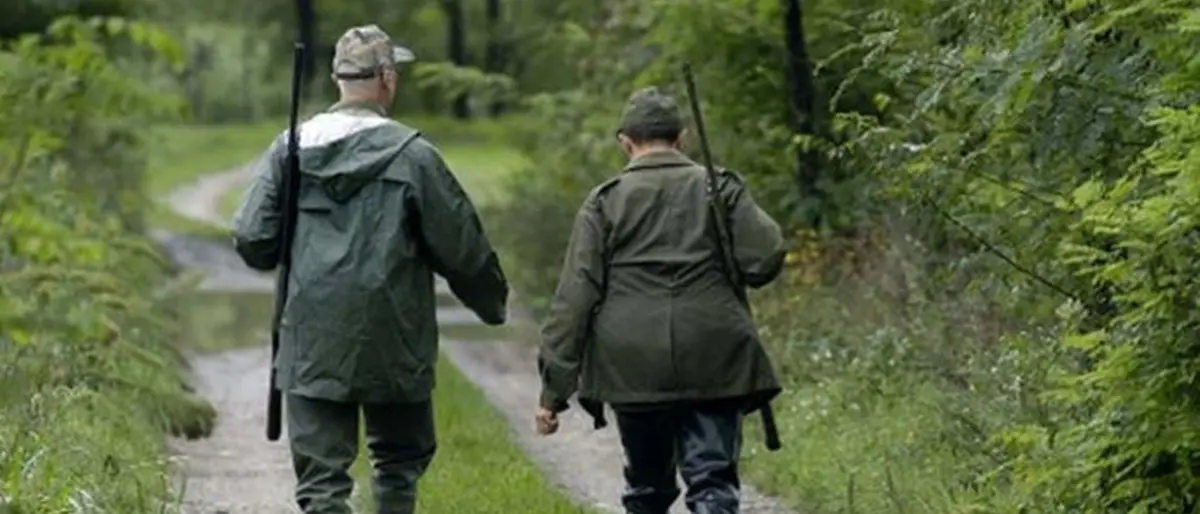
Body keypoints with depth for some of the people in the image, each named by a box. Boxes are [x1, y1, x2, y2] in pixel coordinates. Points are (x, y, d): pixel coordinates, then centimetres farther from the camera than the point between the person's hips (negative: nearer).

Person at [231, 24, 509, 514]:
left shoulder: (290, 149, 0)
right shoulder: (412, 155, -8)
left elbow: (252, 241, -1)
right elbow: (461, 246, -3)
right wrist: (492, 303, 16)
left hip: (311, 347, 2)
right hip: (390, 346, -2)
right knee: (401, 458, 19)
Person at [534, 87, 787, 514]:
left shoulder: (605, 202, 4)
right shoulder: (720, 189, 5)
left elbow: (574, 299, 0)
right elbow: (764, 258, -6)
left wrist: (554, 390, 0)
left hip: (633, 367, 1)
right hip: (714, 365, -1)